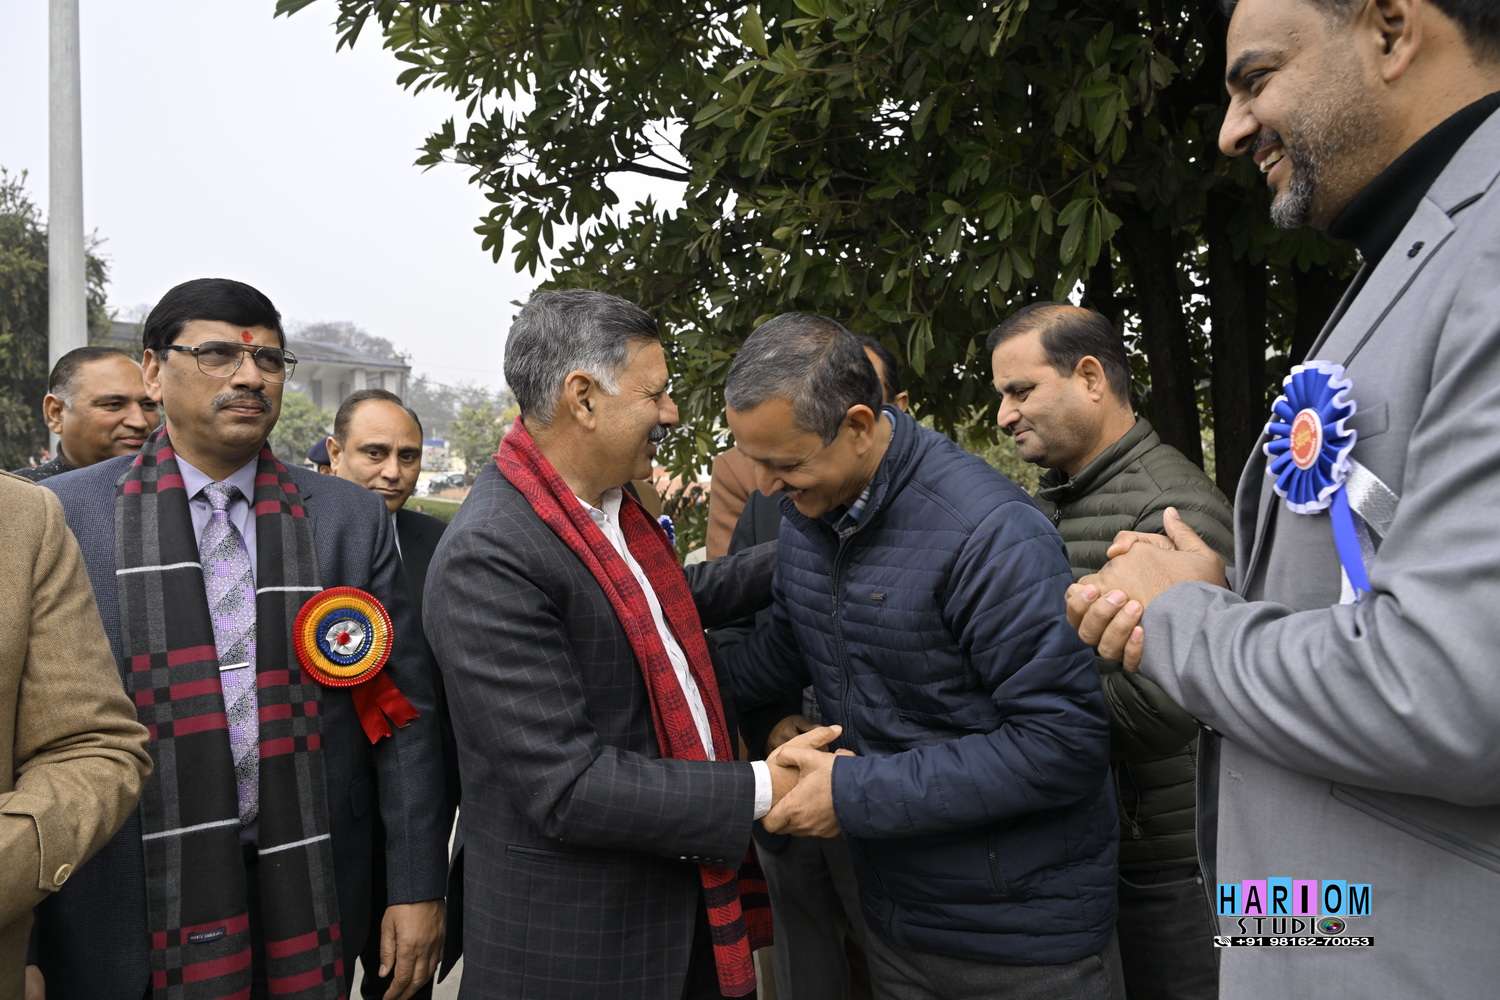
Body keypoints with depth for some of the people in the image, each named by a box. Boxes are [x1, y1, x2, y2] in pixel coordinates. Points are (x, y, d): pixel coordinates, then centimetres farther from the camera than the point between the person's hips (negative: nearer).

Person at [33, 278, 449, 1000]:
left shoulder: (352, 519, 0)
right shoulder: (63, 516, -3)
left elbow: (403, 713, 1)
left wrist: (416, 887, -1)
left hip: (310, 889, 2)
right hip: (132, 895, -1)